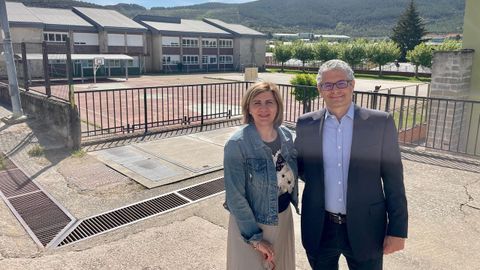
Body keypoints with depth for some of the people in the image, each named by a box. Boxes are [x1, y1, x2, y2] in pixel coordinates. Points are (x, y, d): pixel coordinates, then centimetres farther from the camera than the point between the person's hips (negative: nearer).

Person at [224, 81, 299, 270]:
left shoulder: (286, 135, -4)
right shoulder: (237, 144, -22)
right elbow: (235, 197, -19)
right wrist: (255, 237, -15)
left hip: (283, 218, 5)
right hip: (251, 223, -5)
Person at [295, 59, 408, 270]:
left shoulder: (380, 122, -7)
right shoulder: (306, 124, -1)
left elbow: (393, 180, -5)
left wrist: (397, 229, -5)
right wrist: (316, 182, -8)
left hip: (365, 229, -1)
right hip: (319, 229, 2)